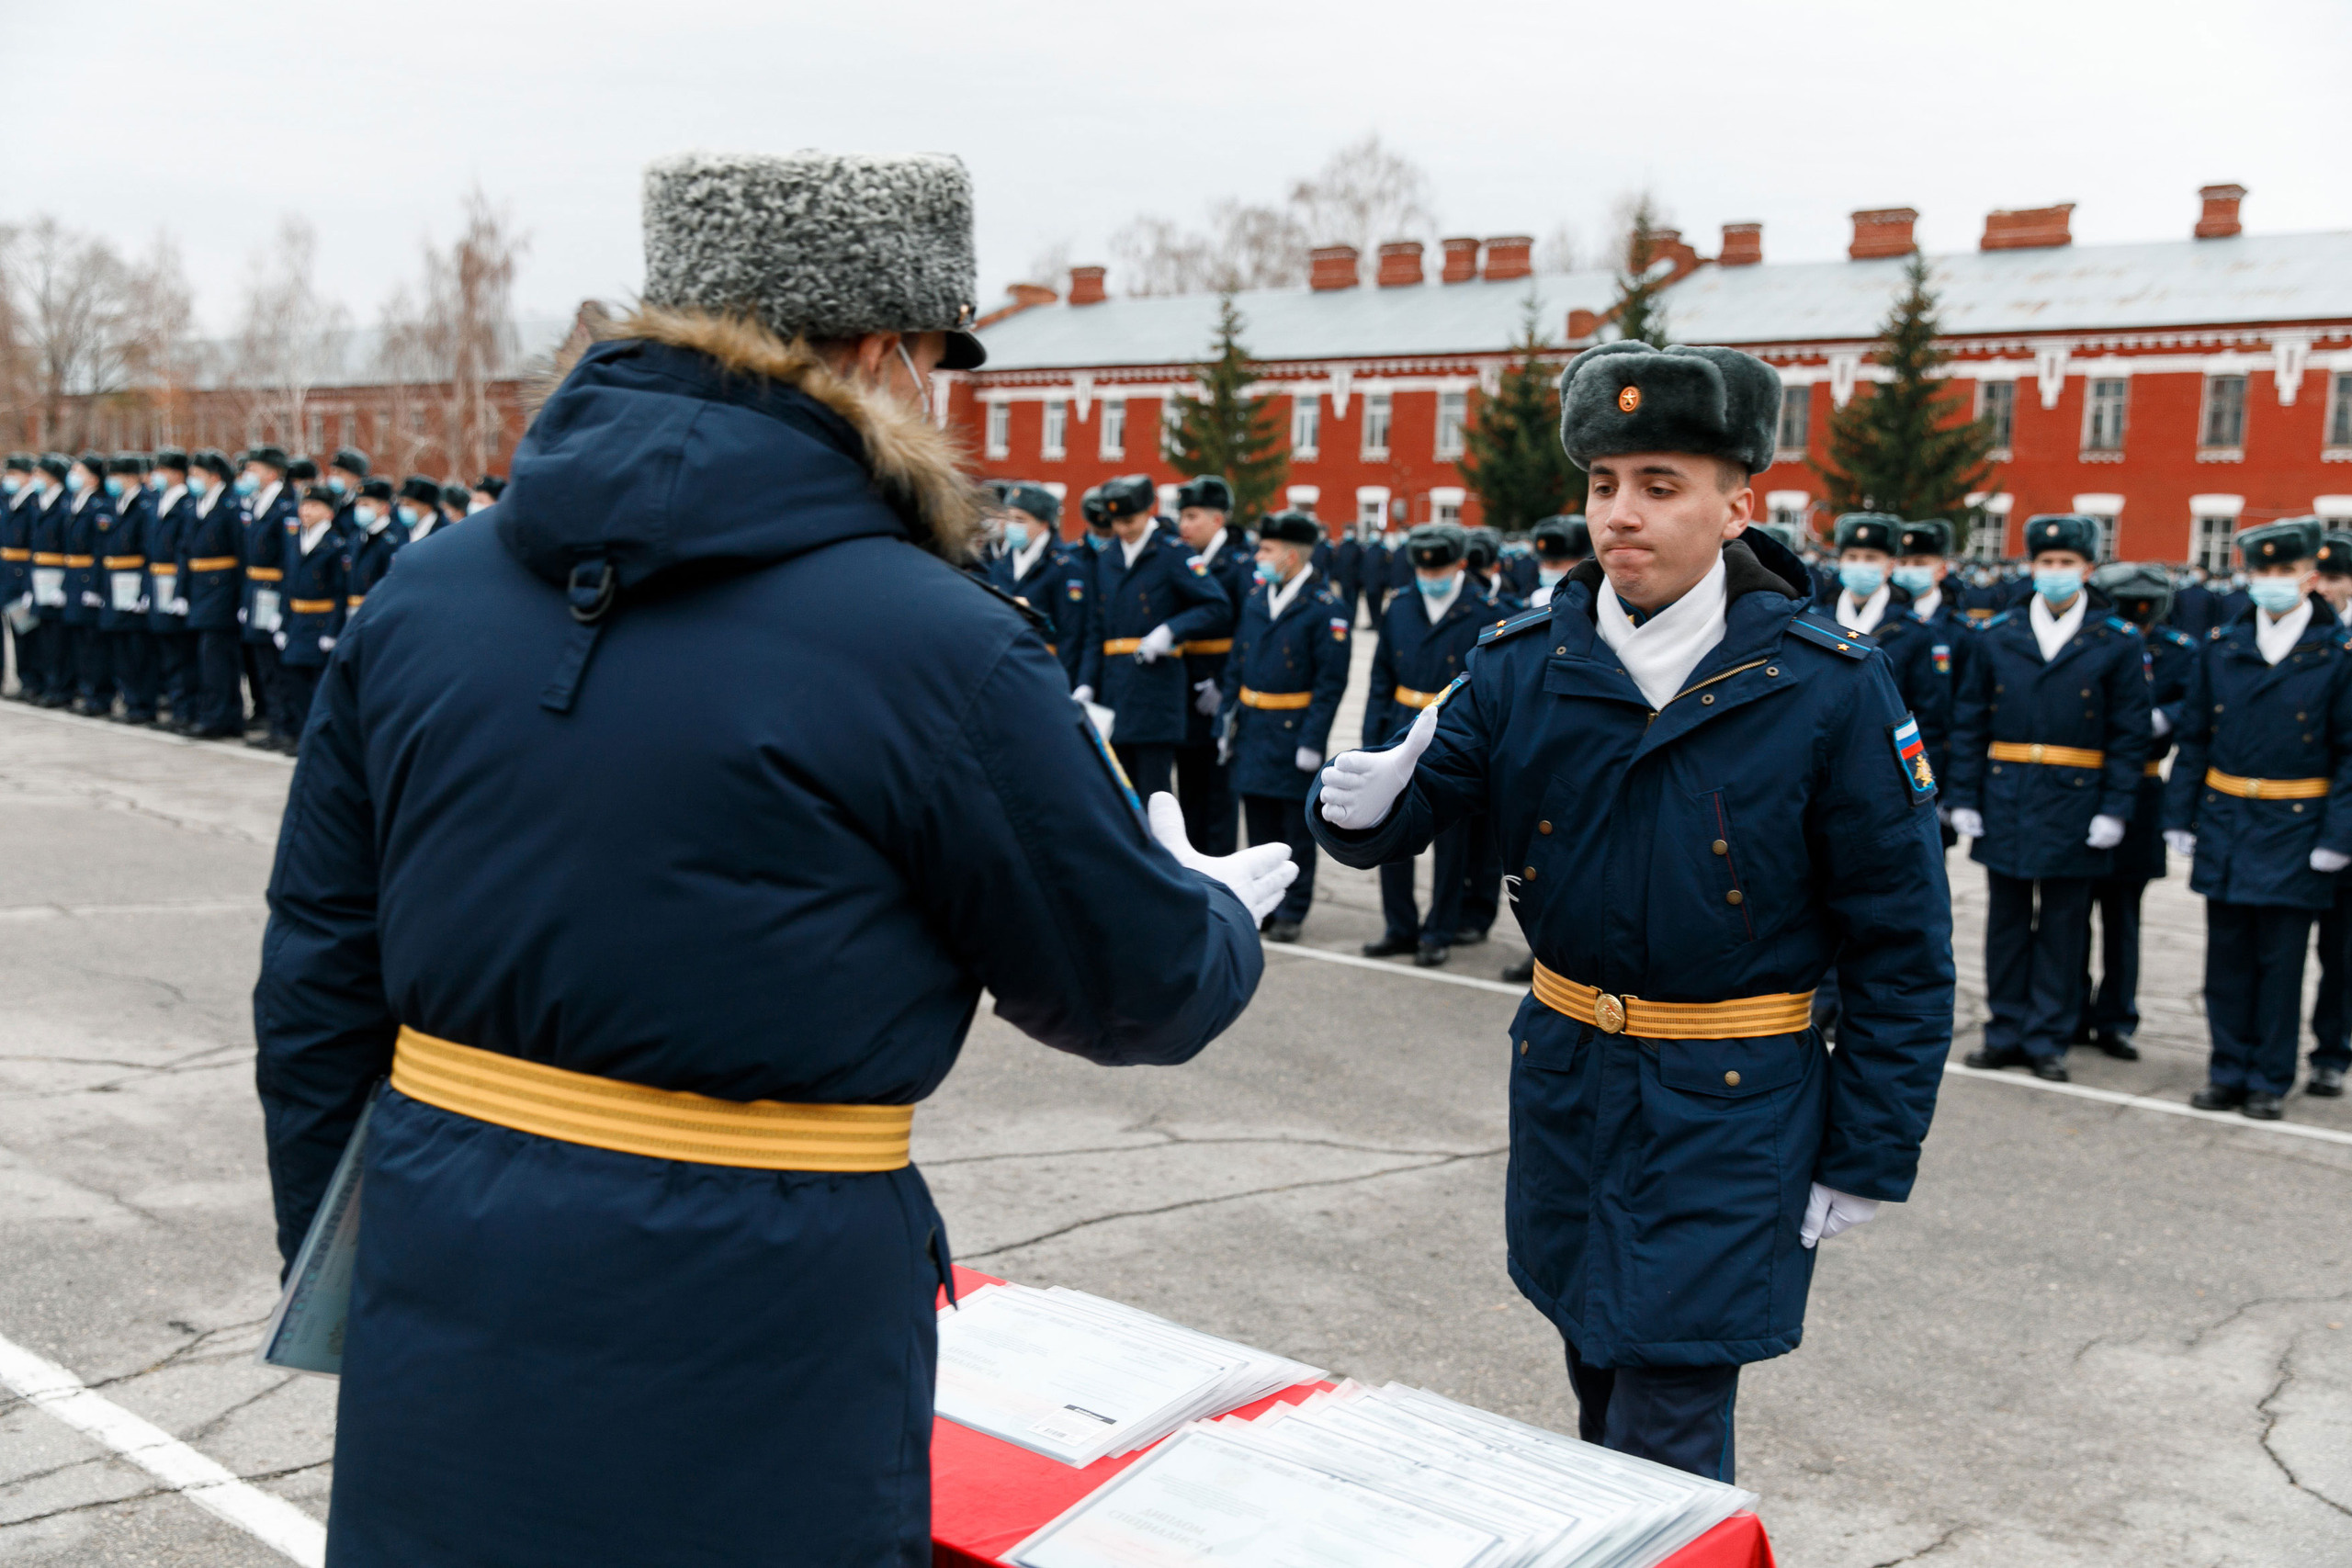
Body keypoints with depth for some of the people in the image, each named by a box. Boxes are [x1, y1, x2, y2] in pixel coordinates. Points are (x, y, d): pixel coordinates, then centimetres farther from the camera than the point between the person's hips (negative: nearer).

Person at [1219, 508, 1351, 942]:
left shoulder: (1326, 607, -10)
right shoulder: (1255, 598, 9)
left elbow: (1331, 682, -13)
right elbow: (1235, 667, 13)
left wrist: (1312, 741, -17)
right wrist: (1226, 724, 9)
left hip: (1294, 731, -6)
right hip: (1252, 728, 6)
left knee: (1296, 826, 4)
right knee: (1260, 822, 12)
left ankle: (1292, 911, 13)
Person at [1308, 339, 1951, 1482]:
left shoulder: (1828, 689, -13)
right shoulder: (1523, 663, -3)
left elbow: (1901, 944, -8)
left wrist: (1870, 1157, -7)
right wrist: (1362, 806, -26)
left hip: (1731, 1108, -4)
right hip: (1565, 1077, 4)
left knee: (1665, 1445, -4)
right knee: (1600, 1397, 21)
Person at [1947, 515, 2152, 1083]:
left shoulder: (2118, 642, 0)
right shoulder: (1996, 636, 6)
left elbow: (2129, 735, 0)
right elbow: (1969, 723, 7)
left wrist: (2116, 810, -7)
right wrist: (1964, 797, 1)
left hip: (2075, 802, -2)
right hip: (2006, 798, 2)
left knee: (2063, 925, 5)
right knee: (2007, 920, 8)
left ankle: (2048, 1039, 14)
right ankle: (2006, 1032, 19)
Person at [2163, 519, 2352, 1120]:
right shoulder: (2220, 646, 5)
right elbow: (2194, 738, 9)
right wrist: (2180, 815, 4)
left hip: (2294, 829, -3)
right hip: (2224, 823, 3)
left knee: (2281, 961, 4)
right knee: (2227, 955, 9)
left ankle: (2269, 1079, 15)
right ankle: (2228, 1070, 21)